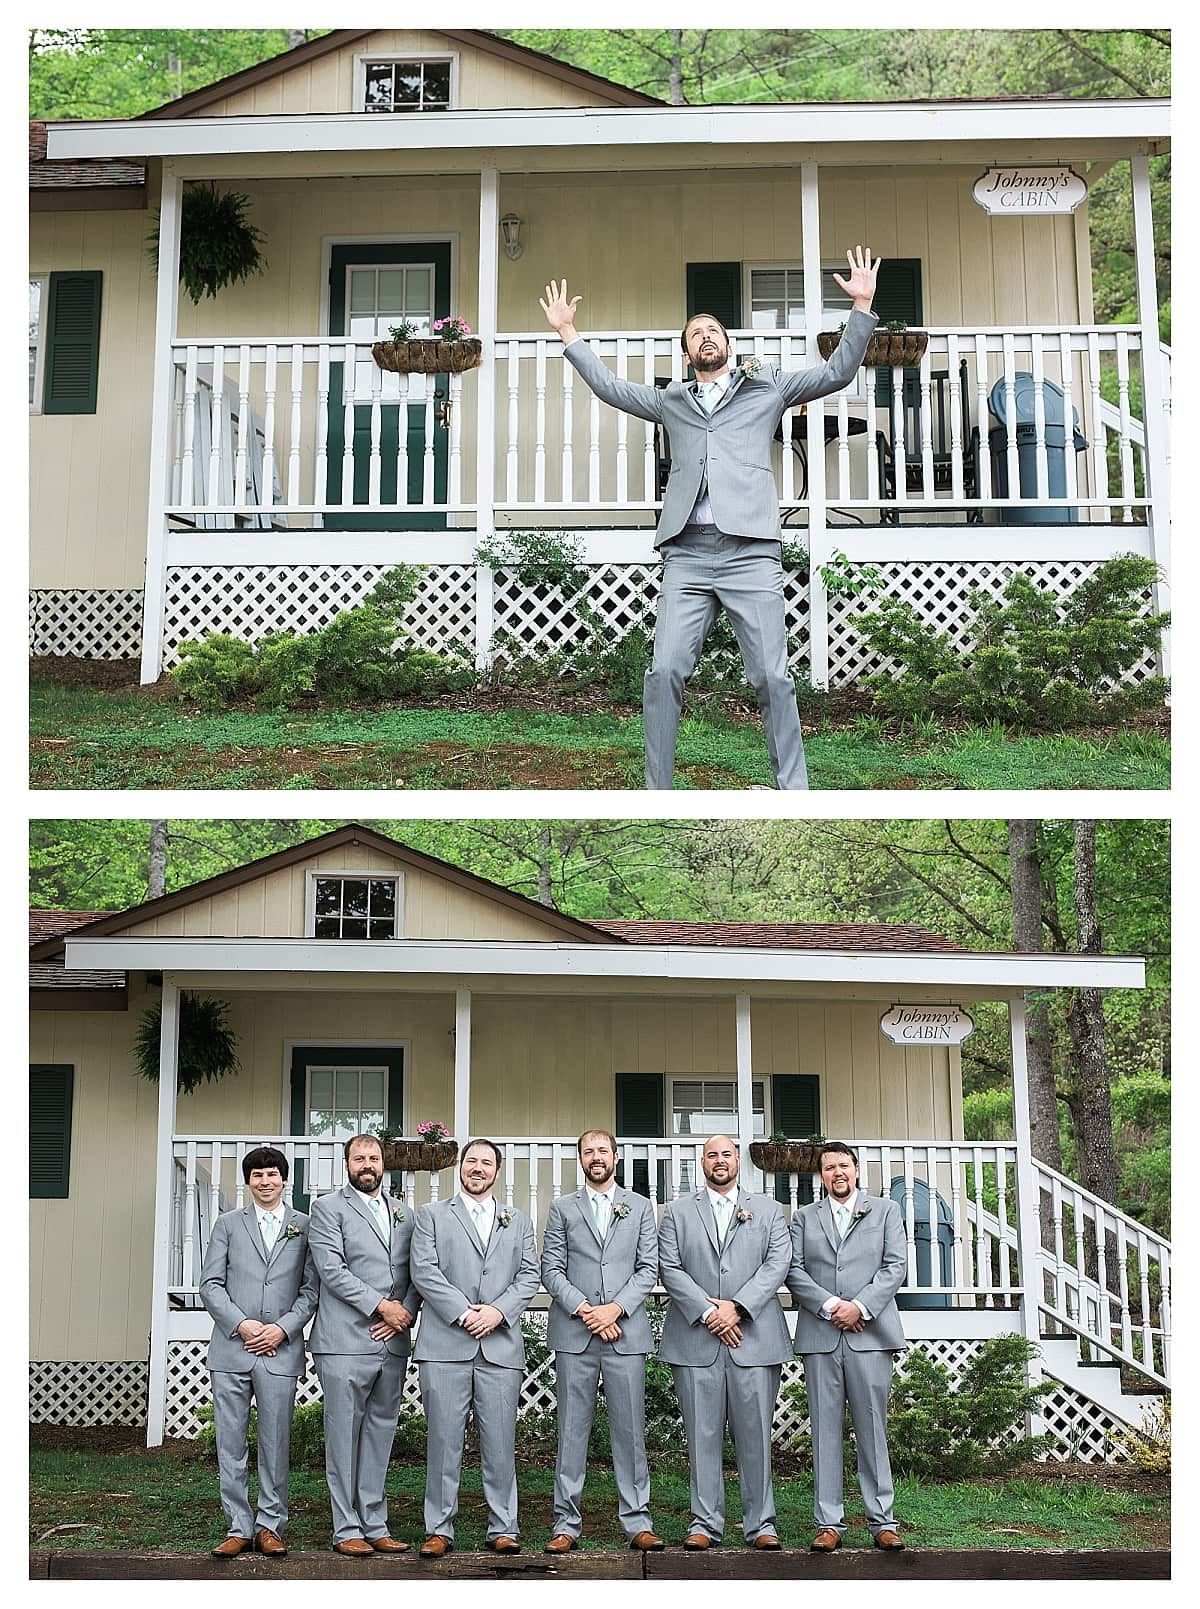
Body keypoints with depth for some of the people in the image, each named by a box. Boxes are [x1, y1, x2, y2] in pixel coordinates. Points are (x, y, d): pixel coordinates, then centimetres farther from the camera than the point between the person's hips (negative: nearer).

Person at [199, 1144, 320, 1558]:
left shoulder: (305, 1227, 8)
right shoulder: (228, 1224, 11)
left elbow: (312, 1288, 4)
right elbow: (210, 1283, 5)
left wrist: (282, 1328, -9)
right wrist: (241, 1324, -8)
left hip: (280, 1350, -1)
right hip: (231, 1348, 1)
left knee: (275, 1445, 2)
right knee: (231, 1445, 3)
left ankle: (270, 1526, 11)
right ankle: (239, 1527, 11)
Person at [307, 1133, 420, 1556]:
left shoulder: (403, 1214, 18)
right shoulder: (328, 1208, 1)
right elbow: (332, 1269, -10)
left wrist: (406, 1312, -3)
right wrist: (381, 1306, -12)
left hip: (392, 1343, 5)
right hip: (346, 1343, -5)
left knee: (380, 1434, 8)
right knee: (344, 1437, -1)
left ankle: (375, 1526, 14)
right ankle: (347, 1530, 5)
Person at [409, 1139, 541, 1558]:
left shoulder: (518, 1222, 19)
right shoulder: (431, 1215, 11)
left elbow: (529, 1277, 9)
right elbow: (423, 1271, 0)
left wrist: (497, 1311, -8)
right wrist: (463, 1312, -10)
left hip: (501, 1346, 2)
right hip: (445, 1345, -2)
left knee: (500, 1443, 2)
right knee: (443, 1440, -1)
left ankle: (503, 1528, 9)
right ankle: (439, 1529, 7)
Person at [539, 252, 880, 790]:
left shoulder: (768, 389, 20)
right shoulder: (671, 402, 26)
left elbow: (837, 372, 15)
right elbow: (610, 386, 31)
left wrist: (862, 306, 8)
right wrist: (567, 332, 30)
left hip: (750, 550, -2)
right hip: (686, 553, 2)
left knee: (772, 675, -7)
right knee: (665, 671, -9)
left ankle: (793, 790, -3)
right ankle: (657, 791, -4)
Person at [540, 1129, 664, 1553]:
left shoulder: (640, 1208, 12)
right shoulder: (562, 1209, 10)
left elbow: (648, 1268, 6)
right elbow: (551, 1270, 3)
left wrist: (616, 1308, -9)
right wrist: (585, 1310, -10)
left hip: (625, 1333, 0)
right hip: (574, 1335, 0)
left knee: (630, 1430, 1)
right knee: (572, 1431, 2)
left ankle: (637, 1523, 7)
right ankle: (567, 1524, 7)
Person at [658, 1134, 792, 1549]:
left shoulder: (767, 1210, 14)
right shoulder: (677, 1212, 12)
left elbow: (778, 1263, 2)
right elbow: (670, 1269, 2)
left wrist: (736, 1307, -10)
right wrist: (707, 1313, -10)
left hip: (754, 1337, 0)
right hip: (696, 1340, 0)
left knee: (755, 1433, 1)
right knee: (702, 1434, 1)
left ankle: (760, 1523, 9)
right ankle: (706, 1523, 8)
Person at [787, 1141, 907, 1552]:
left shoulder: (886, 1210, 13)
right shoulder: (804, 1217, 15)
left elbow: (896, 1265, 3)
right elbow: (794, 1270, 5)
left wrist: (860, 1306, -9)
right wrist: (829, 1305, -10)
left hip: (869, 1333, -1)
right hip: (819, 1336, 1)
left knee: (872, 1429, 0)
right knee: (825, 1430, 1)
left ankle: (882, 1521, 6)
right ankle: (829, 1523, 4)